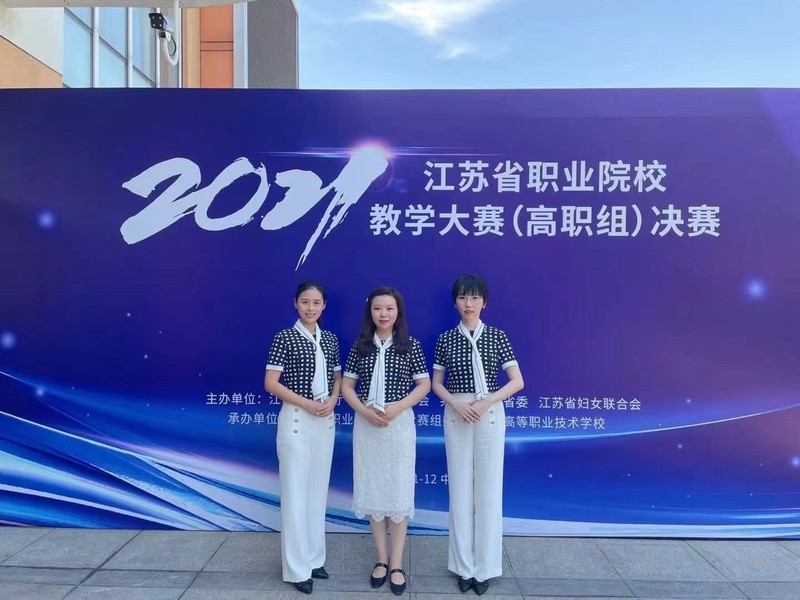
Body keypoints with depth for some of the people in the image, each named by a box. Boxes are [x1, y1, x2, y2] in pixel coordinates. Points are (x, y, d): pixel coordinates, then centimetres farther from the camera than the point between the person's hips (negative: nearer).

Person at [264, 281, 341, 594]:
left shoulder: (330, 339, 7)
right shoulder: (285, 337, -8)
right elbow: (271, 383, -10)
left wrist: (332, 401, -5)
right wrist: (308, 404, -16)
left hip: (325, 419, 5)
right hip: (297, 418, -5)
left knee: (318, 489, 14)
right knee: (295, 491, 4)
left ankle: (314, 558, 30)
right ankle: (297, 568, 18)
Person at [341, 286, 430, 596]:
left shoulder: (411, 345, -3)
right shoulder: (360, 346, 1)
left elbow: (424, 385, -2)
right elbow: (346, 386, 4)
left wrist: (397, 408, -15)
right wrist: (365, 411, -12)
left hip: (400, 423, -2)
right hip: (366, 425, 2)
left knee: (398, 490, 5)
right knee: (372, 490, 10)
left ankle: (396, 563, 19)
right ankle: (382, 558, 26)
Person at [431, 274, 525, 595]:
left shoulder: (497, 336, -2)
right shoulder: (446, 338, 2)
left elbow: (517, 381, -4)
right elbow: (436, 383, 5)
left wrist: (485, 403, -15)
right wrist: (457, 404, -12)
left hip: (491, 415, -1)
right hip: (456, 415, 1)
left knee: (488, 488, 5)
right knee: (460, 488, 7)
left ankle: (484, 567, 20)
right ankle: (464, 566, 21)